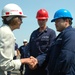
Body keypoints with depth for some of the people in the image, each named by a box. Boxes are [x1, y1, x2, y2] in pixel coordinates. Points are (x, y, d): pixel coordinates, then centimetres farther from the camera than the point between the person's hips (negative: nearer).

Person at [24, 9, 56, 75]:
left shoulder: (51, 33, 0)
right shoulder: (34, 33, 17)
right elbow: (28, 49, 12)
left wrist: (38, 60, -23)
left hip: (44, 67, -4)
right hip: (31, 67, 4)